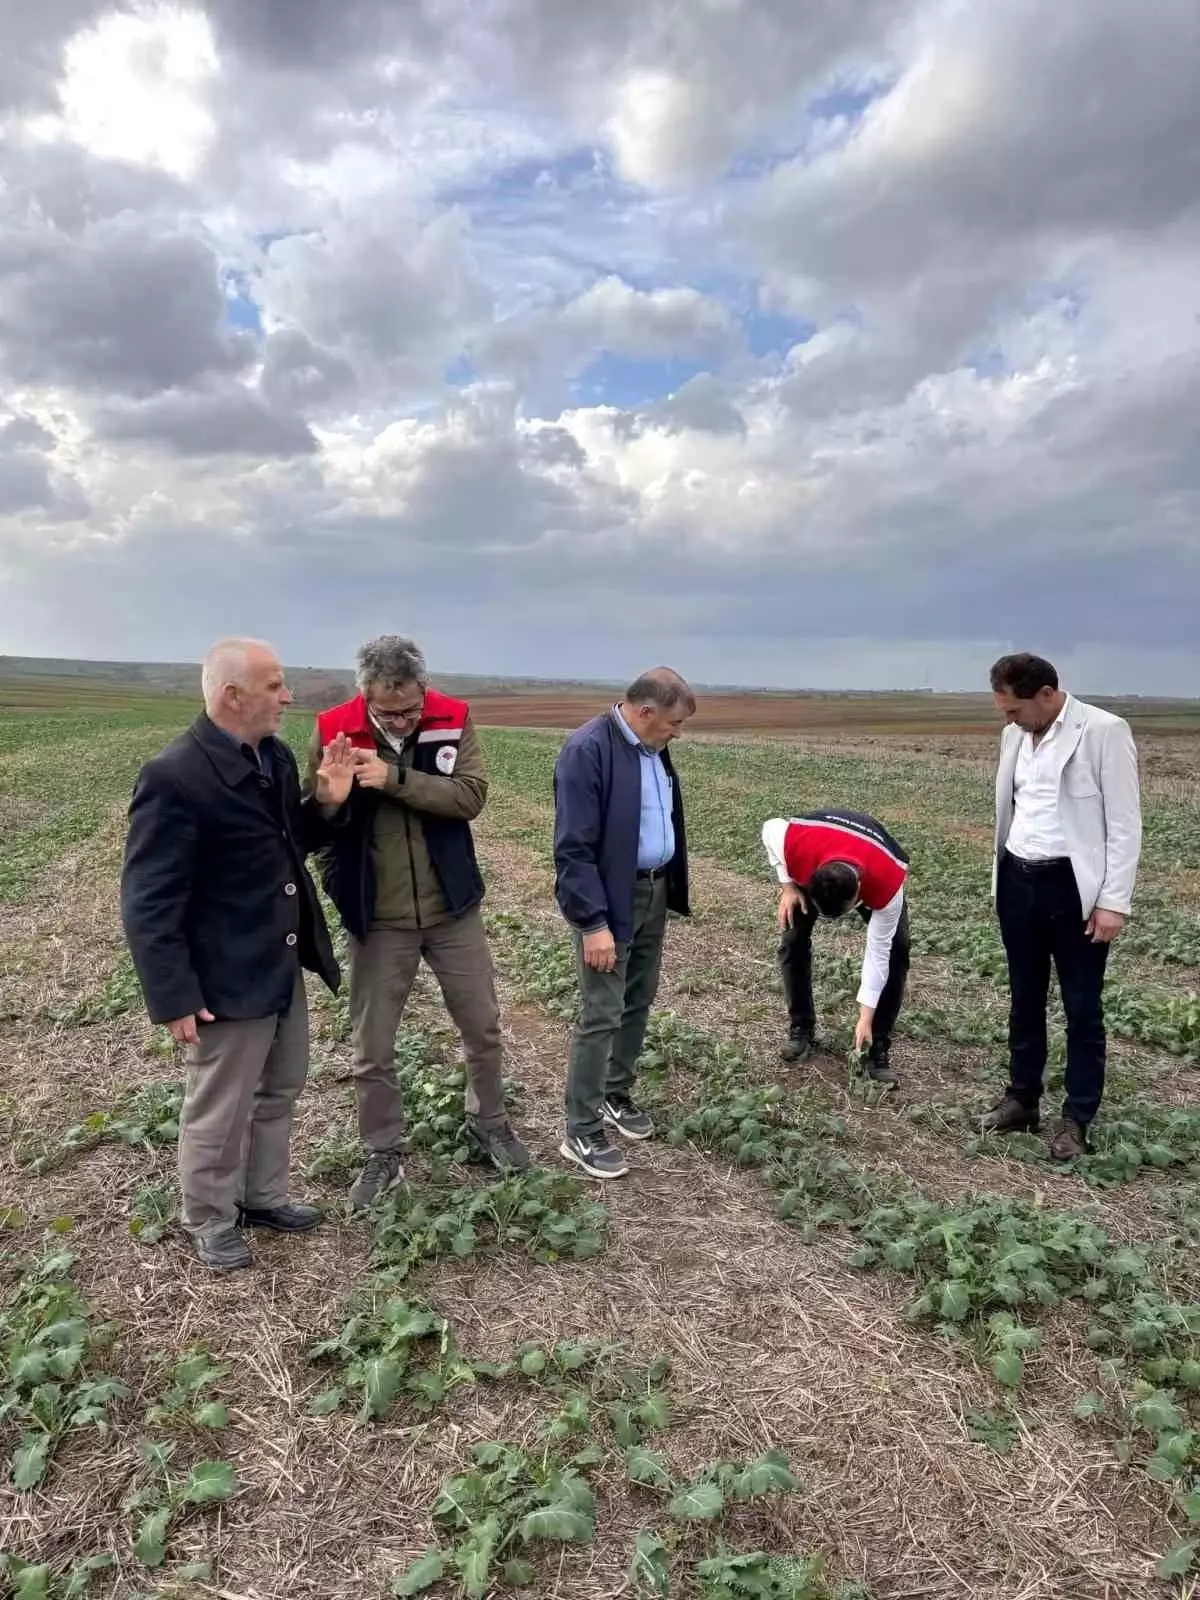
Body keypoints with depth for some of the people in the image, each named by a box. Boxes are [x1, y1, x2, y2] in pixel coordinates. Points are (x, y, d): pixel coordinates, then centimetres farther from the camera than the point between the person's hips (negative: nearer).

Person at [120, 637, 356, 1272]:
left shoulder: (276, 756, 1)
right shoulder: (174, 776, -23)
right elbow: (147, 901, -21)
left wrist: (324, 804, -5)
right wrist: (175, 997, -20)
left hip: (284, 967, 8)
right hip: (226, 980, -8)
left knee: (278, 1092, 23)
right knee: (219, 1112, 13)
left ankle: (262, 1196, 45)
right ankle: (210, 1220, 37)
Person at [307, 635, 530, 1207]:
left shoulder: (454, 720, -9)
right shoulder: (333, 731, -10)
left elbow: (471, 796, -20)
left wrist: (395, 778, -29)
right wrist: (340, 891, -6)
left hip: (452, 910, 1)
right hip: (377, 920, 0)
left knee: (483, 1029, 15)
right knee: (372, 1049, 10)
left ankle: (489, 1125, 39)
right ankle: (382, 1153, 31)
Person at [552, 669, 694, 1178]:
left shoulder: (653, 749, 7)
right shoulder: (588, 750, -21)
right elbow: (574, 848, -22)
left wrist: (669, 887, 12)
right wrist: (593, 923, -23)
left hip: (654, 892, 9)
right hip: (611, 900, -8)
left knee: (638, 1004, 18)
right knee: (601, 1016, -2)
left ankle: (616, 1095, 35)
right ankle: (581, 1132, 10)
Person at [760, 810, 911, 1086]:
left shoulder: (886, 885, -44)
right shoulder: (799, 848, -45)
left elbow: (878, 953, -31)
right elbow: (771, 827, -18)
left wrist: (865, 1019, -27)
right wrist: (788, 885, -21)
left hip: (877, 872, -1)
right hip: (812, 862, 1)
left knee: (895, 951, -16)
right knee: (792, 941, -12)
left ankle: (878, 1048, -8)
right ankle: (801, 1030, 4)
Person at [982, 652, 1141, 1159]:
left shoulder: (1104, 731, -12)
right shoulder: (1016, 735, 7)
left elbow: (1124, 824, -12)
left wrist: (1114, 902, -14)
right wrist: (1000, 878, 13)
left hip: (1074, 886, -6)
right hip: (1018, 881, 6)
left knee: (1082, 1008, 6)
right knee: (1024, 1000, 16)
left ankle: (1076, 1118, 19)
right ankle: (1022, 1098, 30)